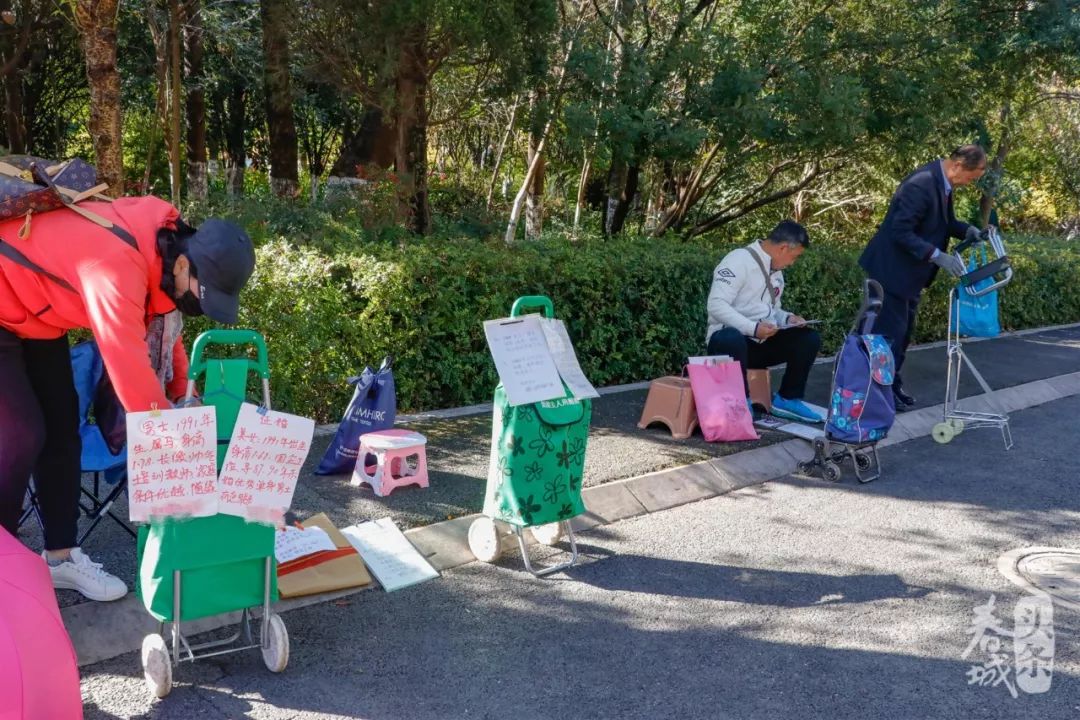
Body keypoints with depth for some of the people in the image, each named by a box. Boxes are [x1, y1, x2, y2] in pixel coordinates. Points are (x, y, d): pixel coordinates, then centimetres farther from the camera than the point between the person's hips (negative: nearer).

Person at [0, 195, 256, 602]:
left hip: (37, 312, 9)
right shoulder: (116, 265, -39)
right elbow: (131, 370, -38)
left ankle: (61, 555, 15)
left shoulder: (161, 243, -11)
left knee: (62, 426, 7)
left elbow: (159, 325, 4)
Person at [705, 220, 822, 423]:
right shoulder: (739, 260, -15)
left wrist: (787, 318, 0)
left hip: (761, 342, 8)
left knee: (809, 338, -5)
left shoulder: (776, 271, 13)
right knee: (731, 339, -42)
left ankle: (787, 399, 4)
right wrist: (752, 328, -30)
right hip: (730, 337, -8)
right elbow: (716, 305, -25)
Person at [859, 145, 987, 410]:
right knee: (890, 331, -4)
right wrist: (937, 256, -31)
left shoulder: (943, 183, 4)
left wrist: (967, 230, -3)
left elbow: (944, 220, 17)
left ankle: (892, 385, 27)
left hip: (911, 272, 10)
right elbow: (901, 232, -28)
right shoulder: (921, 184, -26)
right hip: (892, 270, -10)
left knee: (904, 332, 16)